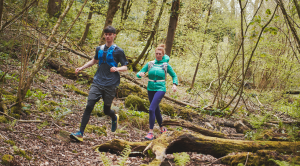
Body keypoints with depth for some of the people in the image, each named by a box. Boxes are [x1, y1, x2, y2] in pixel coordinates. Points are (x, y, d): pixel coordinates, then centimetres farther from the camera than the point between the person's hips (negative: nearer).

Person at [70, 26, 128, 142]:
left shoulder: (118, 51, -1)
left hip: (110, 85, -3)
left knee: (106, 110, 6)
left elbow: (125, 67, 0)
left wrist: (116, 69, -21)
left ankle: (114, 118, 43)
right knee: (89, 106, -10)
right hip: (97, 82, 3)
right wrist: (81, 68, 23)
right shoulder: (99, 49, 13)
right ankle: (80, 133, -10)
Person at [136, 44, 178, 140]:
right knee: (156, 110, 16)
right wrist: (140, 74, -20)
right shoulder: (149, 64, 5)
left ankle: (151, 132, -17)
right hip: (150, 89, 4)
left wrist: (175, 84, -9)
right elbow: (139, 74, 4)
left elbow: (174, 76, 10)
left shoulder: (166, 65, -1)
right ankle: (162, 128, 36)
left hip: (160, 89, -4)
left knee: (151, 109, -20)